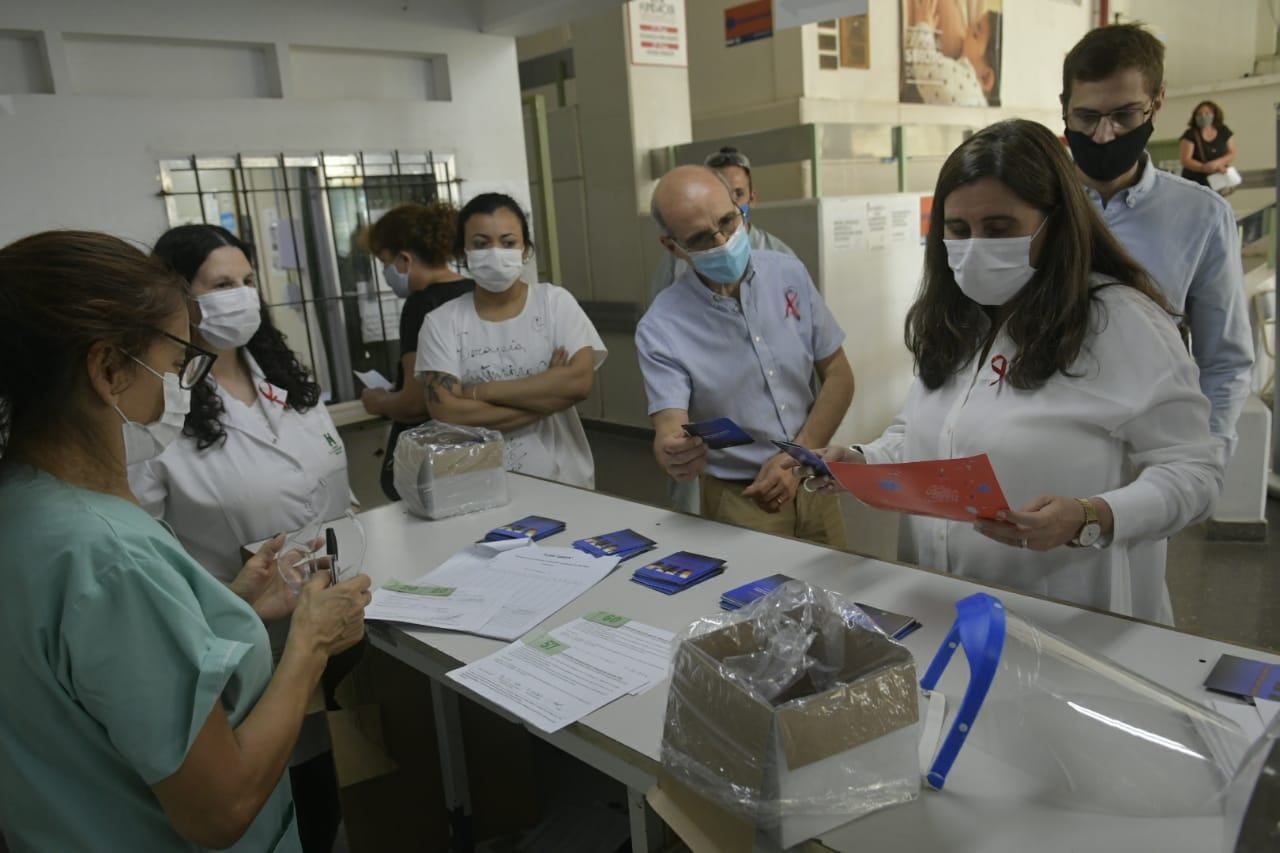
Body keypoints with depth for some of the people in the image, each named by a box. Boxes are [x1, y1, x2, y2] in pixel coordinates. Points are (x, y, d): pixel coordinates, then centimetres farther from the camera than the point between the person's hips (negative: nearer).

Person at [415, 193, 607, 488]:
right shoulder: (442, 322, 1)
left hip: (561, 480, 1)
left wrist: (480, 392, -11)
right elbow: (446, 414, -10)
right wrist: (548, 392, -11)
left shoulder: (555, 302, 2)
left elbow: (579, 381, -12)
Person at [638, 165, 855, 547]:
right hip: (738, 501, -4)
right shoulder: (660, 328, -17)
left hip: (812, 482, 4)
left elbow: (838, 375, -1)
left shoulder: (789, 274, -6)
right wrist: (672, 453, -47)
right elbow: (668, 427, -23)